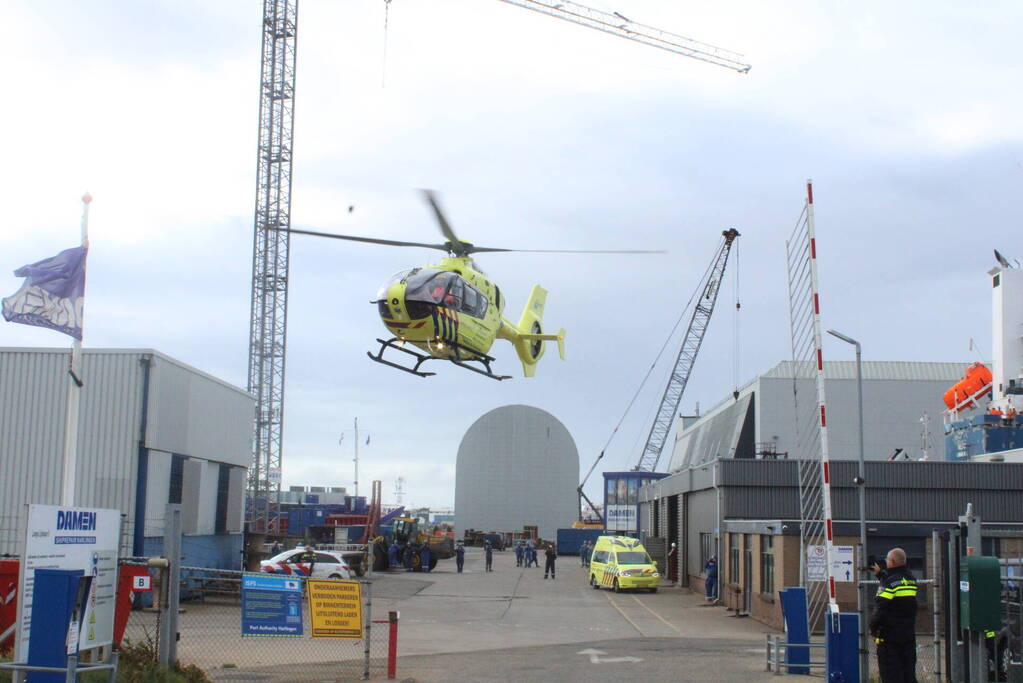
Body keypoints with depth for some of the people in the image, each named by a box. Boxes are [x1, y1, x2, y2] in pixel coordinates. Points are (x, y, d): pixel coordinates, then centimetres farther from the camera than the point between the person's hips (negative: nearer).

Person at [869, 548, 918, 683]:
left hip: (890, 635, -7)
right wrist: (880, 573, 38)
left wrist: (873, 628, -7)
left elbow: (880, 609, -19)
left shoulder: (890, 582, -16)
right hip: (909, 635, 7)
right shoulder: (911, 578, 7)